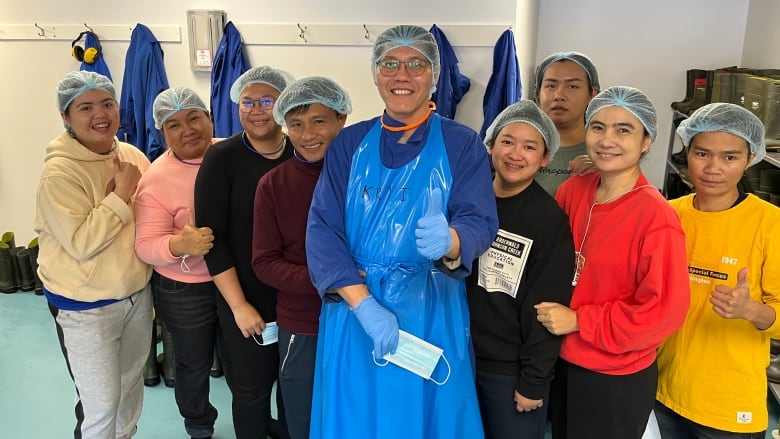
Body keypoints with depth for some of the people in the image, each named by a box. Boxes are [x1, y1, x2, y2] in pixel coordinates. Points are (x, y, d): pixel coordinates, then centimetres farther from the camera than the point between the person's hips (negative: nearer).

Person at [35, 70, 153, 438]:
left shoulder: (133, 155, 0)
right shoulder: (59, 173, -19)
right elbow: (82, 244, -26)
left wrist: (127, 193, -10)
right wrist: (121, 195, -24)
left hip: (137, 294, 6)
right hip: (85, 308, -6)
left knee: (132, 386, 24)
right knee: (101, 406, 5)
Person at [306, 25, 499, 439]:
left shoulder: (462, 144, -2)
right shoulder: (348, 144, 2)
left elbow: (481, 222, -12)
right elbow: (321, 228, -6)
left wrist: (449, 242, -37)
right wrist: (362, 302, -18)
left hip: (431, 312, -1)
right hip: (352, 307, 2)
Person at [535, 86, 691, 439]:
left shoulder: (655, 216, -21)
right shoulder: (573, 189, -3)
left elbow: (664, 311, -20)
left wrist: (579, 321, -18)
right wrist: (553, 311, 0)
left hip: (617, 380, -6)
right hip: (564, 361, 6)